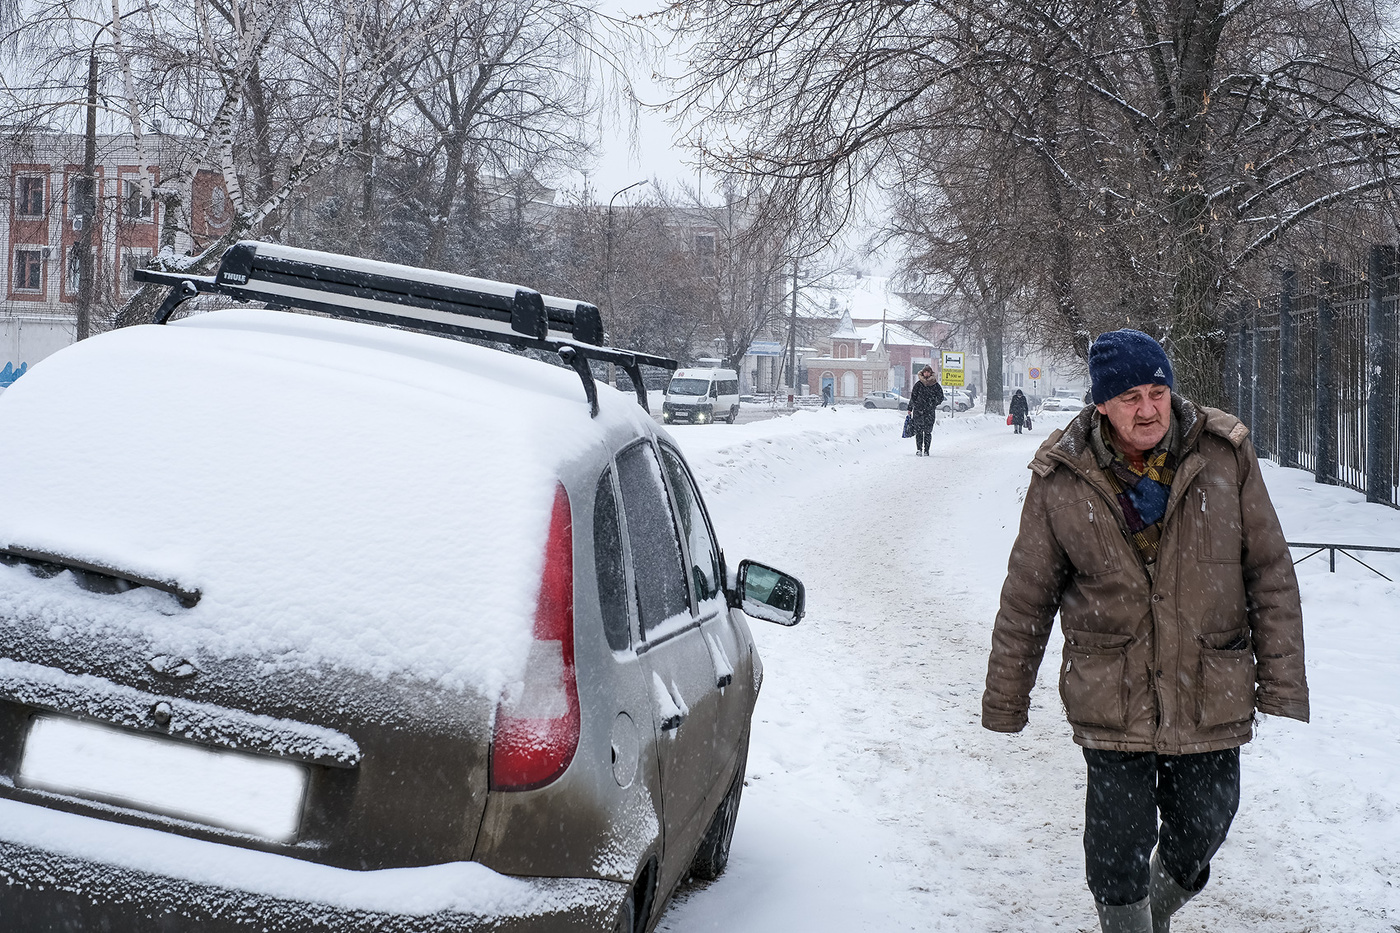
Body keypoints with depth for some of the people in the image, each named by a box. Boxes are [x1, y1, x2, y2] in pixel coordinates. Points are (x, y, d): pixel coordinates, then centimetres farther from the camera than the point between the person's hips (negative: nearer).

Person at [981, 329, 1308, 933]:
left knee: (1202, 828, 14)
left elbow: (1270, 574, 1)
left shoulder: (1226, 458, -4)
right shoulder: (1062, 480, -6)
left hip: (1211, 698, 2)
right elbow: (1027, 597, 3)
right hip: (1111, 699, -1)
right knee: (1118, 844, 1)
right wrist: (1004, 698, 7)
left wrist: (1281, 681, -2)